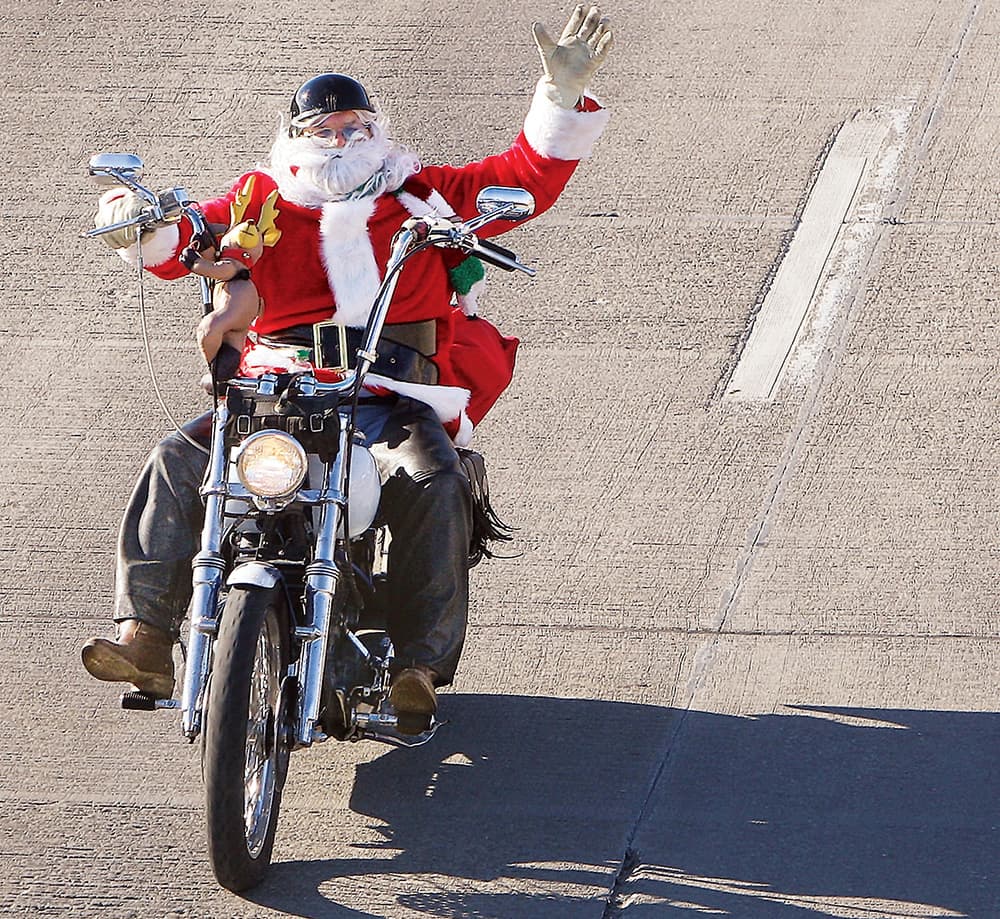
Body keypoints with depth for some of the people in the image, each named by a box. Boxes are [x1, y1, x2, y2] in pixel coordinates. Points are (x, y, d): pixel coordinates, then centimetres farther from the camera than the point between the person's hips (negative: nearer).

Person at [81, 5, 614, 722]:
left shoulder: (423, 194, 19)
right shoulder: (262, 201, 19)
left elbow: (530, 177, 13)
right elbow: (188, 240, 7)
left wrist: (563, 96, 0)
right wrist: (141, 226, -16)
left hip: (397, 399, -1)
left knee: (433, 483, -32)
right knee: (177, 461, -22)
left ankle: (421, 663, -31)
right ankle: (146, 638, -28)